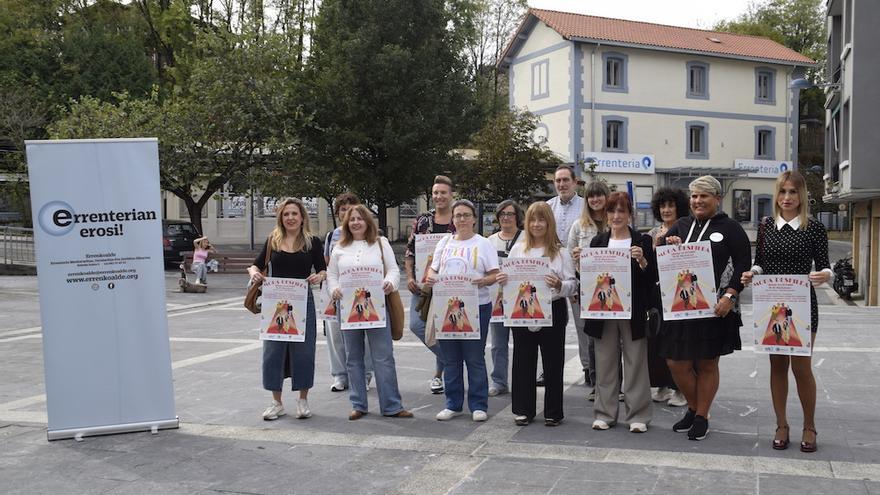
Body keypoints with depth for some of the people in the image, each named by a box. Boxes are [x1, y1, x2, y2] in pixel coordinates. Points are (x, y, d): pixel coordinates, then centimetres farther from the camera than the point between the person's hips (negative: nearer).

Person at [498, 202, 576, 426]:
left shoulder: (560, 252, 0)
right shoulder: (517, 250, 8)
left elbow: (573, 285, -2)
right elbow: (507, 279, 11)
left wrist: (559, 285, -22)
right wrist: (501, 280, -11)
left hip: (553, 310, -2)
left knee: (553, 363, 6)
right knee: (523, 362, 8)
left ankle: (553, 412, 19)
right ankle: (523, 410, 21)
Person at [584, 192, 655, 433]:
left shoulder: (642, 241, 1)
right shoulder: (598, 241, 9)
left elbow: (653, 278, -1)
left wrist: (642, 261, -18)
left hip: (633, 312, -3)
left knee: (635, 363, 3)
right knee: (605, 363, 9)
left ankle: (638, 415, 13)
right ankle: (605, 413, 19)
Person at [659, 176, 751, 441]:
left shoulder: (730, 228, 1)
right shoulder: (680, 226, 13)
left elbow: (743, 264, -3)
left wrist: (730, 296, -14)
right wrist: (667, 245, -7)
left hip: (713, 307, -4)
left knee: (707, 364, 5)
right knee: (676, 363, 4)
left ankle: (701, 417, 20)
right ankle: (693, 408, 27)